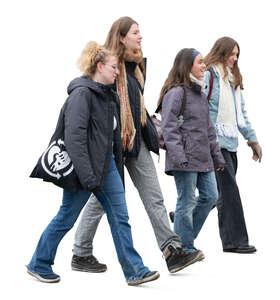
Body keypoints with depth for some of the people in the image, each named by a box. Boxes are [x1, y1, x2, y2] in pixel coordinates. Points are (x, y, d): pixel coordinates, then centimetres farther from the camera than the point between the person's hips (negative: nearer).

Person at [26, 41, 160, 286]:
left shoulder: (108, 94, 12)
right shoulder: (82, 94, -16)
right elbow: (74, 137, -22)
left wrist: (117, 165, 20)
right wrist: (87, 176, -26)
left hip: (106, 164, 8)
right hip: (85, 166, -8)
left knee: (120, 216, 2)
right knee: (66, 218, 4)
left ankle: (134, 271, 4)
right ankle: (38, 264, 22)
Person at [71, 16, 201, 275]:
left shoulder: (135, 65, 14)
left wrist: (150, 131, 19)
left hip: (136, 138, 8)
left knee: (153, 196, 2)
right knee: (101, 198, 2)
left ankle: (173, 252, 0)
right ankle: (80, 255, 16)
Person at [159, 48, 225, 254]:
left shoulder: (201, 94, 18)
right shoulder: (176, 92, -9)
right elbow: (168, 127, -15)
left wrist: (217, 156, 21)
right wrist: (178, 156, -23)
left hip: (203, 157, 9)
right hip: (185, 157, -9)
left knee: (210, 196, 9)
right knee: (187, 201, -2)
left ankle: (185, 235, 23)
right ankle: (185, 248, 10)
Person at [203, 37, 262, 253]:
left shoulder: (233, 79, 22)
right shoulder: (209, 75, -6)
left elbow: (241, 112, 26)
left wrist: (252, 139, 24)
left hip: (230, 142, 9)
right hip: (215, 141, -9)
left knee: (225, 193, 8)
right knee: (229, 190, -11)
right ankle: (235, 240, -8)